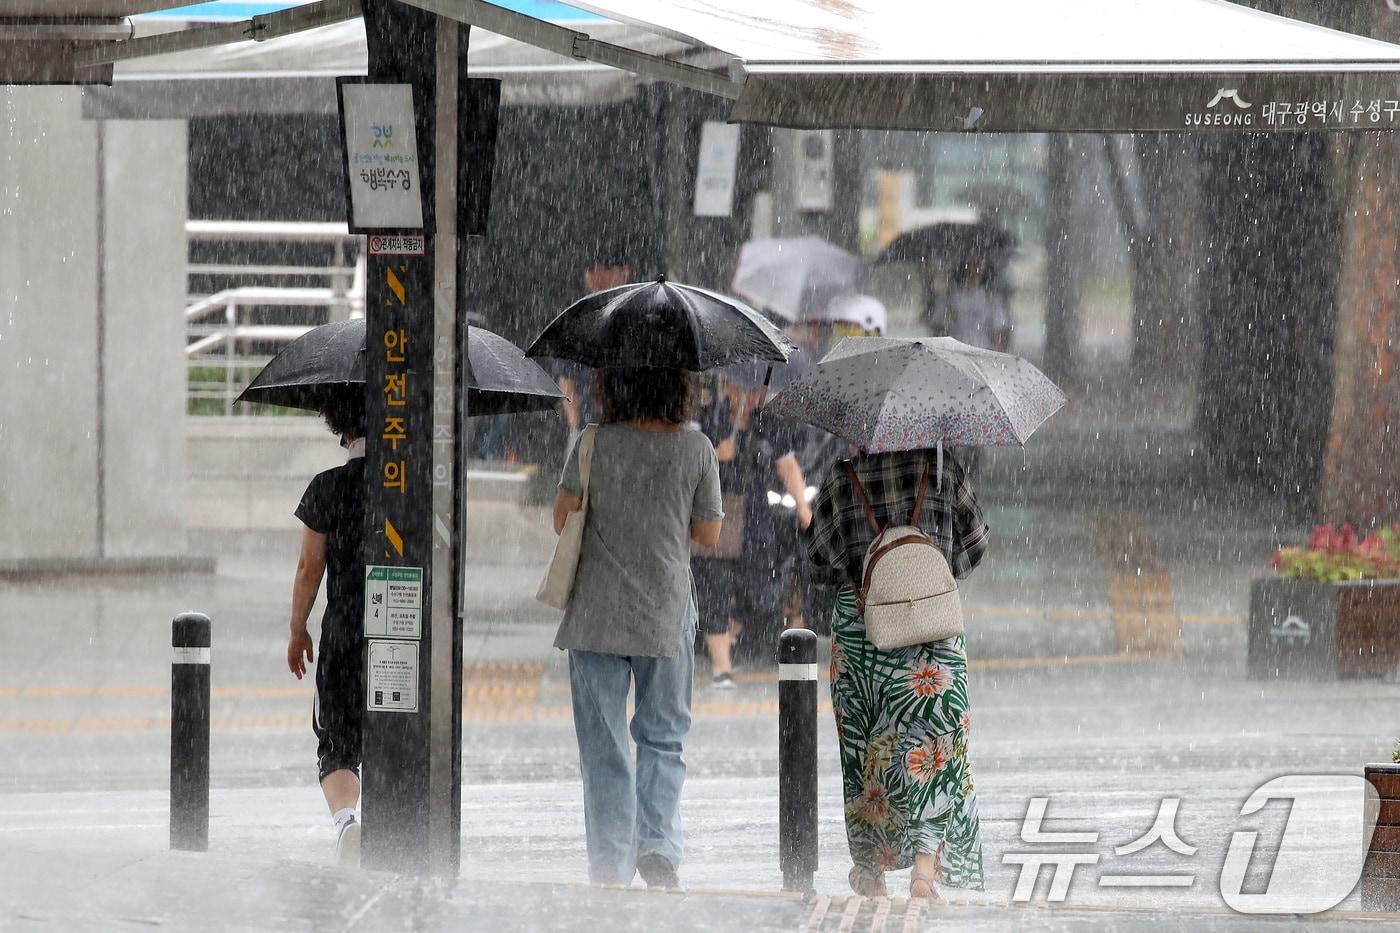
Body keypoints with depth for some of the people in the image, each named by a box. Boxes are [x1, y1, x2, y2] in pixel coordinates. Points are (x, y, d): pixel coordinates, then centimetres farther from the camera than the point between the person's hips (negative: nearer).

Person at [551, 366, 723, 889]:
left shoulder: (595, 444, -6)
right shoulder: (694, 449, -5)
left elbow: (562, 519, -6)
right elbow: (708, 534, 2)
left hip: (596, 614, 0)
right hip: (666, 613, 0)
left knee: (603, 747, 5)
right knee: (663, 738, 14)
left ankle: (610, 866, 3)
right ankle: (658, 846, -4)